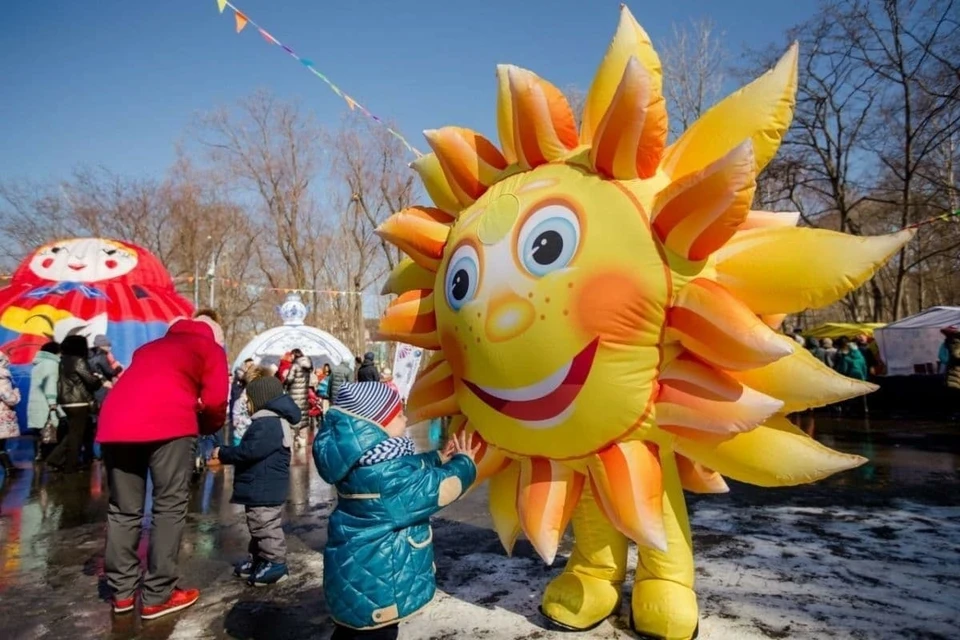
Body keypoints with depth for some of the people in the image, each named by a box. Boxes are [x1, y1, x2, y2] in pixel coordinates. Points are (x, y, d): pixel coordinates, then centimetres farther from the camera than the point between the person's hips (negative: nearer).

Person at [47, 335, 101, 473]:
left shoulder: (63, 361, 12)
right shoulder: (78, 361, -14)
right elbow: (90, 380, -12)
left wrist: (95, 377, 16)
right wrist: (102, 382, 6)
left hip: (66, 402, 8)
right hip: (78, 402, -8)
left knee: (72, 433, 18)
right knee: (77, 434, 0)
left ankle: (56, 458, 13)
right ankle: (71, 466, 5)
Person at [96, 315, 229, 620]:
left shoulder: (152, 346, 34)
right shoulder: (211, 348, 17)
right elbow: (215, 402, 6)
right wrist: (207, 428, 24)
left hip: (115, 424, 6)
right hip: (168, 424, -5)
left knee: (123, 510, 17)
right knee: (169, 507, 6)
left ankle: (122, 592, 25)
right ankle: (157, 596, 10)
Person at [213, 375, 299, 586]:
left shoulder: (268, 424, -22)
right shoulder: (268, 421, 15)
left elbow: (249, 451, -26)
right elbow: (252, 450, 20)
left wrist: (223, 453, -13)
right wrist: (226, 455, 16)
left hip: (265, 490, -11)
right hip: (260, 488, 11)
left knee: (266, 527, -2)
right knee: (259, 527, 21)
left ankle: (276, 563, 6)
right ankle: (258, 559, 32)